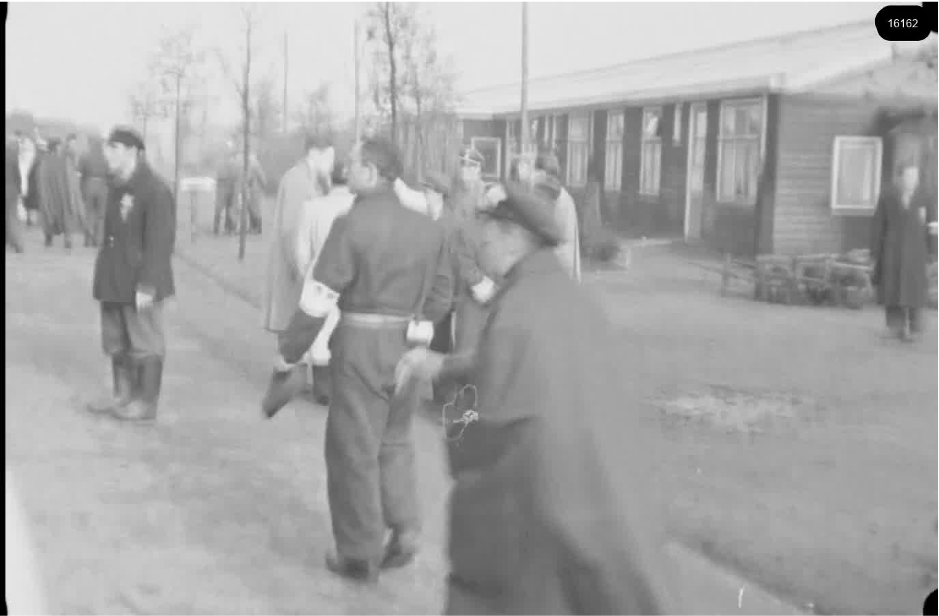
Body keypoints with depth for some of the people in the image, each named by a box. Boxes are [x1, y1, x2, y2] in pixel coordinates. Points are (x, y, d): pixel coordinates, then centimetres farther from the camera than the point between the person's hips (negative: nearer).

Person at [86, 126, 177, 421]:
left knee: (145, 343, 3)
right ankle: (123, 395, 29)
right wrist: (104, 279, 16)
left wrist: (147, 285, -21)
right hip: (114, 281, 9)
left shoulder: (155, 189, -17)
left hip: (140, 285, -9)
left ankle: (146, 403, 13)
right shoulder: (117, 187, 11)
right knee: (116, 341, 16)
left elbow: (160, 242, -20)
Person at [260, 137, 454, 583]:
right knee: (394, 440, 22)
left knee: (353, 447, 8)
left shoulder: (353, 224, -14)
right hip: (407, 346, 6)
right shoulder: (428, 228, 4)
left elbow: (318, 299, -15)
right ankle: (404, 531, 13)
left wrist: (287, 357, -7)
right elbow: (441, 295, 11)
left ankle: (361, 554, 16)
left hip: (361, 345, -6)